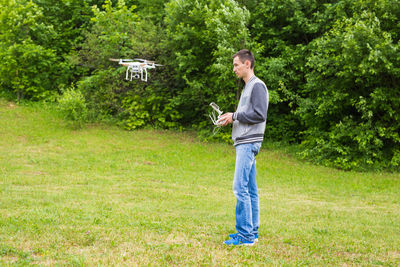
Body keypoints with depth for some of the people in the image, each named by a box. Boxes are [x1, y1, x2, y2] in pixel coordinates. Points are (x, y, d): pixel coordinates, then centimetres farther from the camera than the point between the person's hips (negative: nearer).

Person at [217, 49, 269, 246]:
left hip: (249, 143, -10)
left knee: (240, 187, -13)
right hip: (243, 143, 10)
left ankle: (245, 235, -11)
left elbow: (259, 115, -18)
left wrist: (235, 116, -12)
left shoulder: (257, 86, -8)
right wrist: (231, 118, 10)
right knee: (250, 189, 11)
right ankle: (252, 232, 16)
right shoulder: (247, 87, 22)